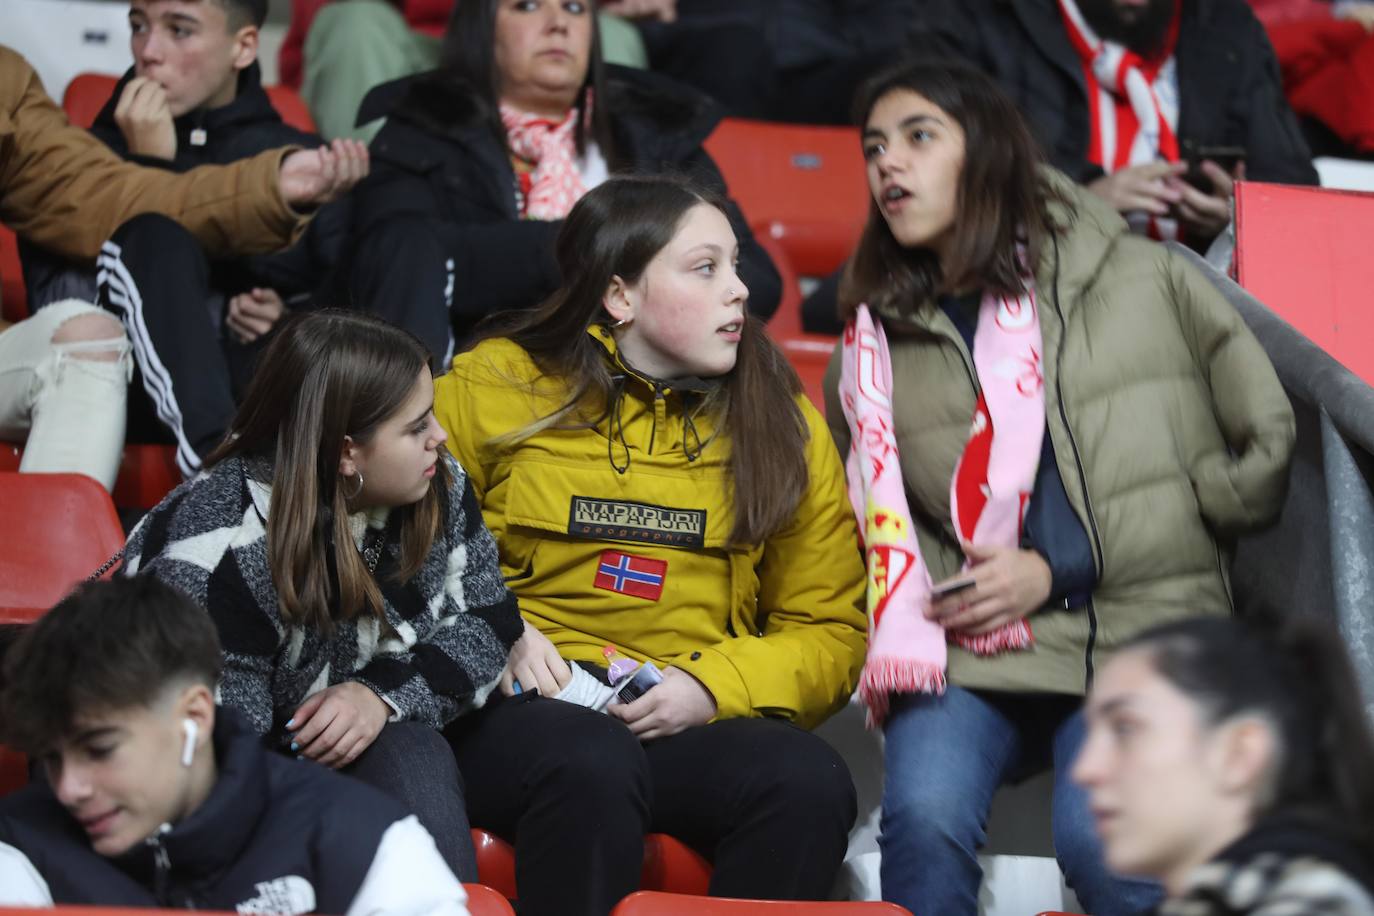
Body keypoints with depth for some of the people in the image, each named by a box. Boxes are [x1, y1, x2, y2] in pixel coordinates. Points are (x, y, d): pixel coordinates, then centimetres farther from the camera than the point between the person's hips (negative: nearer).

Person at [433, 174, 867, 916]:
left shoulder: (780, 424, 14)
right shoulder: (494, 388, 6)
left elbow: (830, 631, 13)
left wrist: (711, 686, -6)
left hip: (696, 724, 3)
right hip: (523, 710, -2)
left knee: (810, 780, -31)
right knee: (593, 765, -38)